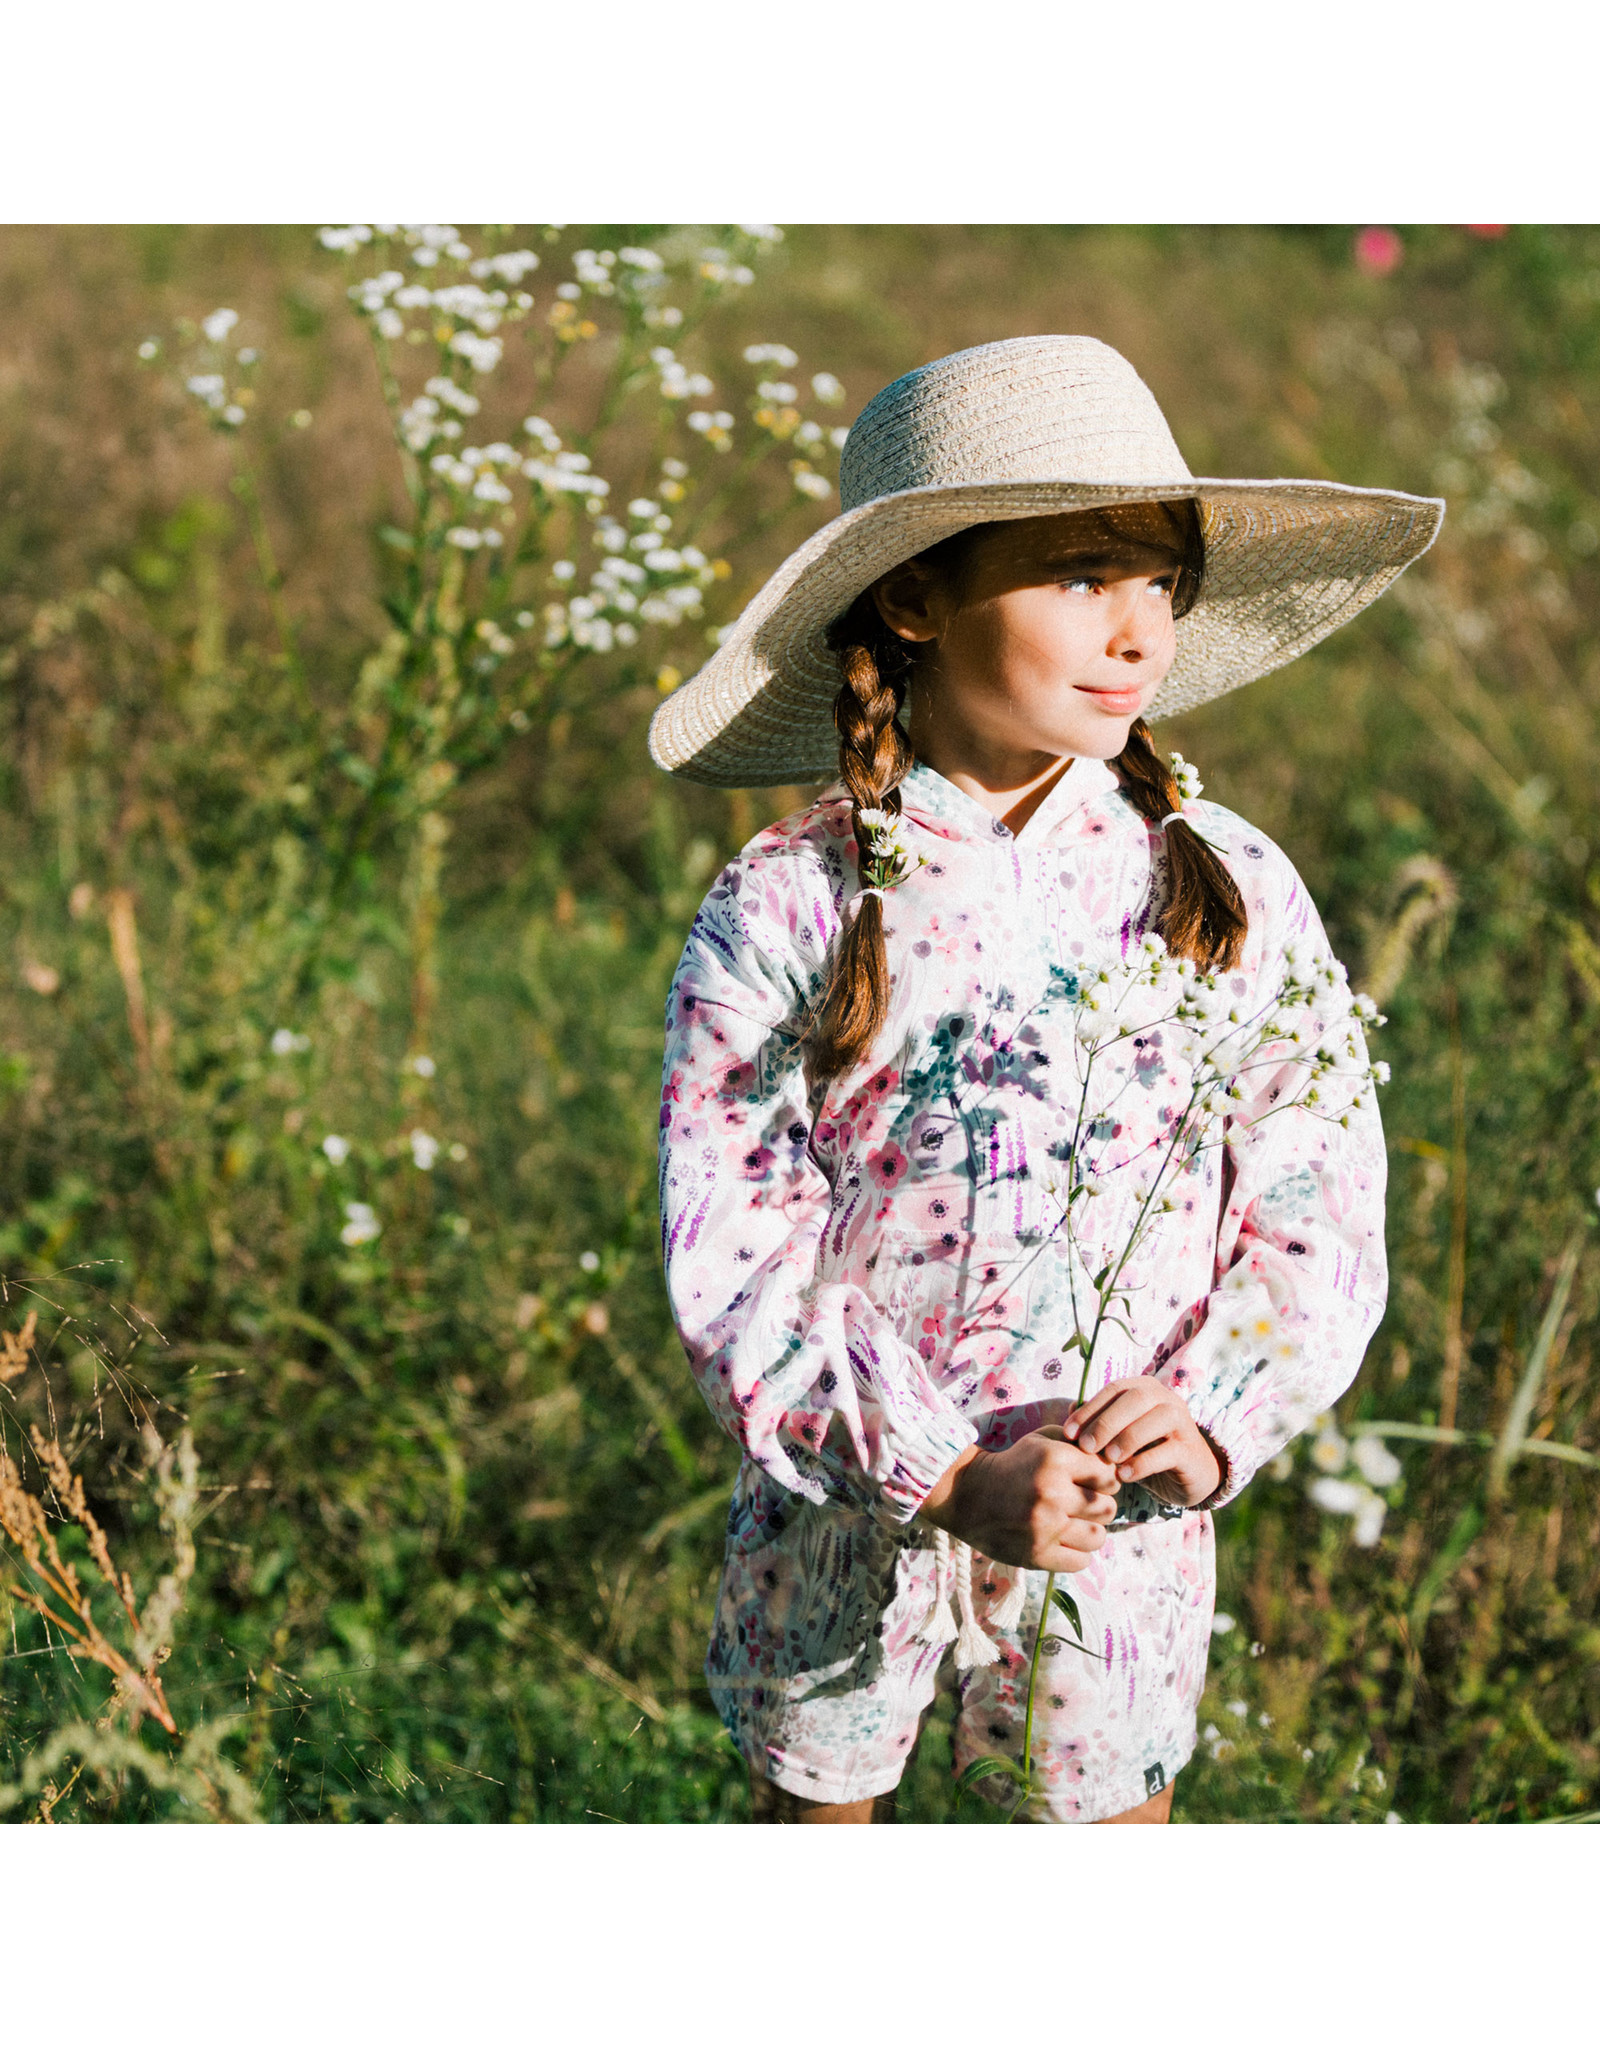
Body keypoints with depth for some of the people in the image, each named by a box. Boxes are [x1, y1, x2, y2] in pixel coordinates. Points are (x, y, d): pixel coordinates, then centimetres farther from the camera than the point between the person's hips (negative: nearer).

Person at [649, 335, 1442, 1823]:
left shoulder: (1233, 891, -6)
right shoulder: (784, 912, -12)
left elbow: (1319, 1220, -3)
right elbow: (729, 1268, -13)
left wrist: (1213, 1418, -20)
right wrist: (947, 1476, -22)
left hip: (1122, 1520, 1)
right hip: (842, 1512, -1)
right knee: (816, 1812, 19)